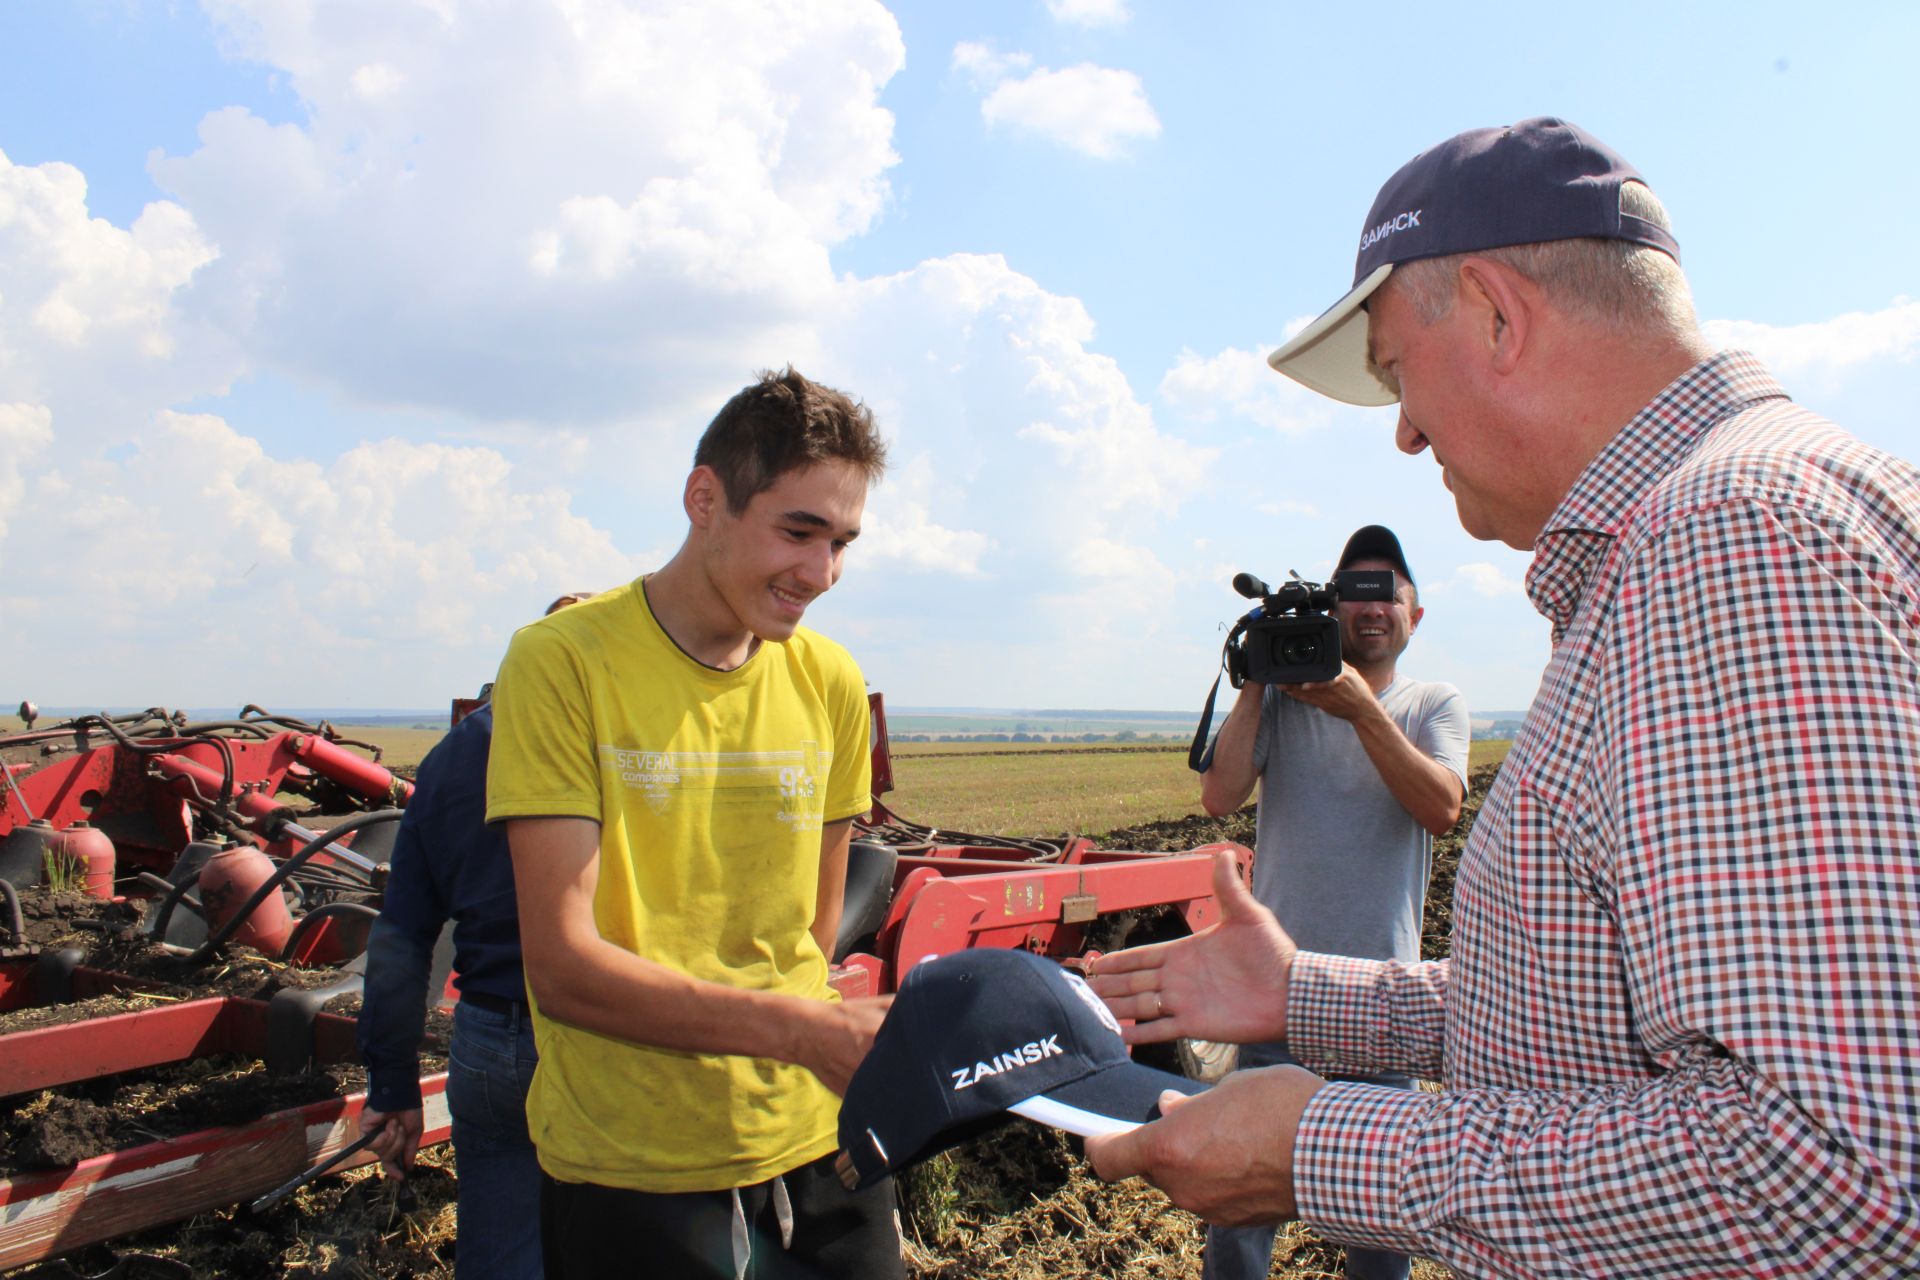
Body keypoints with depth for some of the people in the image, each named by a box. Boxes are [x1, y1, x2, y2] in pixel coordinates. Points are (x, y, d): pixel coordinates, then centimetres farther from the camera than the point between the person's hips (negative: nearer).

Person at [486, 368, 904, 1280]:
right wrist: (800, 1029, -25)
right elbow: (563, 968, -18)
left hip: (817, 1154, 4)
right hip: (627, 1175, -4)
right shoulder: (563, 662, -13)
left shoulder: (830, 682, 2)